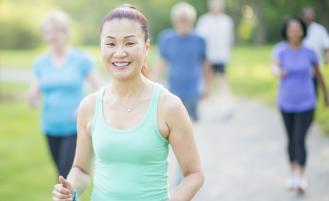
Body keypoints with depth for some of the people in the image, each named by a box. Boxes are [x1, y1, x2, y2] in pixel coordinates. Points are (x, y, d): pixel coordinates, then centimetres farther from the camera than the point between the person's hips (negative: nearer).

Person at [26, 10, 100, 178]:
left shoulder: (81, 59, -7)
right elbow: (33, 98, 5)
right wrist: (31, 98, -18)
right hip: (51, 129, 4)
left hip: (75, 129, -4)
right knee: (62, 174, 15)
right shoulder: (41, 63, 3)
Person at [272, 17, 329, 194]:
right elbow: (276, 68, -23)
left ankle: (301, 178, -10)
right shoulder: (282, 51, -5)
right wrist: (279, 72, -46)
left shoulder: (309, 52, -4)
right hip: (286, 102, 2)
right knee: (291, 139, 14)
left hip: (305, 103, -2)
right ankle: (293, 173, 30)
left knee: (300, 140, -12)